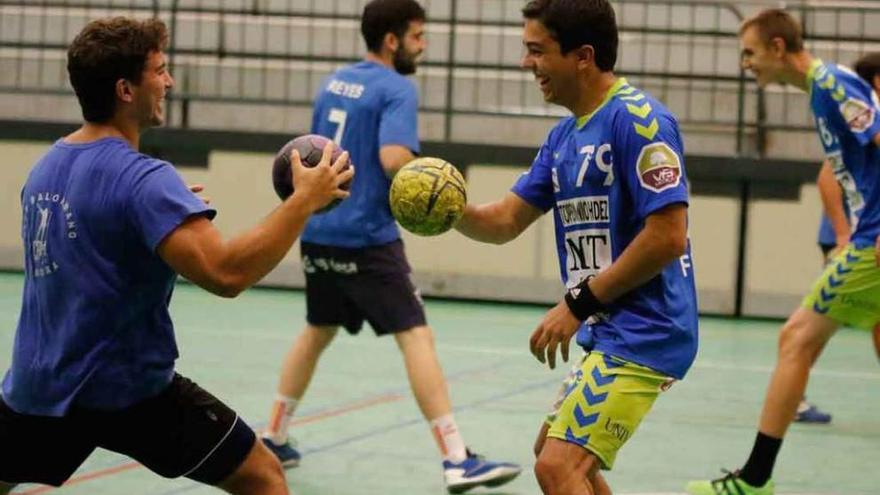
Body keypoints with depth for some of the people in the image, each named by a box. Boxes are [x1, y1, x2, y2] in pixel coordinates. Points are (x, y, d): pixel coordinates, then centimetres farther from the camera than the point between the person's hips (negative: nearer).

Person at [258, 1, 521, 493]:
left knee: (317, 332, 23)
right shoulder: (397, 89, -11)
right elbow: (395, 158, -24)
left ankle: (274, 439, 28)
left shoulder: (334, 82, 13)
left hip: (320, 232, 8)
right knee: (417, 336, -9)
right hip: (368, 238, -8)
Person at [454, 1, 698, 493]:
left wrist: (580, 303, -17)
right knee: (557, 452, 24)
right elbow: (505, 221, 13)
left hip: (643, 335, -11)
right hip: (608, 333, 11)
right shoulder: (564, 137, 12)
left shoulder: (638, 119, -17)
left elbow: (668, 237, -23)